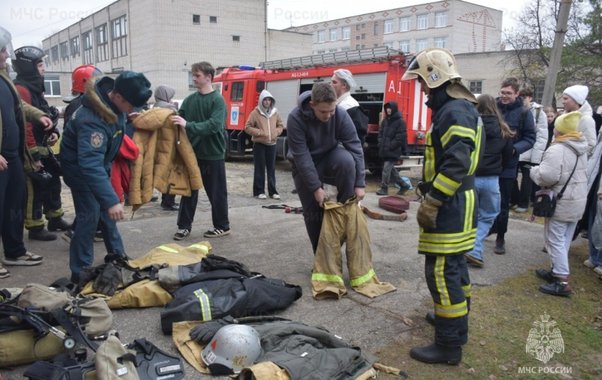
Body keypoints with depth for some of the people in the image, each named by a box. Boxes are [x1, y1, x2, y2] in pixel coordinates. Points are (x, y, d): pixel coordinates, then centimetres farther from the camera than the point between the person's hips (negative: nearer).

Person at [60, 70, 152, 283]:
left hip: (100, 162, 8)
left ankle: (116, 254, 30)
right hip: (80, 168, -8)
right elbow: (91, 165, -46)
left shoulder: (115, 102, -12)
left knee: (106, 210, 16)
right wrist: (111, 201, -51)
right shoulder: (92, 120, -39)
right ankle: (80, 272, 0)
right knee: (89, 215, -10)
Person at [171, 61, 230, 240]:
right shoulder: (189, 99, 6)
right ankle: (184, 226, 21)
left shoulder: (218, 100, -11)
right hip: (192, 153, 5)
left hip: (213, 154, -5)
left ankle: (222, 226, 21)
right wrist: (173, 120, -15)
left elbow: (214, 125, -24)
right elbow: (180, 120, 5)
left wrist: (188, 125, -30)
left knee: (217, 192, 6)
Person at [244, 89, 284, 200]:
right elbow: (248, 127, -6)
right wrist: (259, 132, -15)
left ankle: (272, 191, 13)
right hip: (259, 144, -4)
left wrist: (276, 132, -1)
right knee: (260, 168, 0)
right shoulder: (255, 112, -6)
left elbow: (280, 125, 17)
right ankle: (259, 191, 8)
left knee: (271, 168, 7)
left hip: (272, 144, 4)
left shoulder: (275, 112, 5)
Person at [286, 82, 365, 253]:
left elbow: (355, 147, -21)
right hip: (305, 165, -1)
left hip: (330, 157, 1)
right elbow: (301, 156, -27)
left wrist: (359, 184, -24)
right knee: (312, 212, -1)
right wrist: (316, 187, -27)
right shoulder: (296, 118, -28)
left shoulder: (341, 114, -23)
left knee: (346, 160, -34)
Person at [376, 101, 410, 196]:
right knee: (391, 169, 12)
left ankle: (384, 189, -2)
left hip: (393, 151, -8)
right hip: (384, 150, 8)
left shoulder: (400, 121, -8)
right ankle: (403, 185, 26)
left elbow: (400, 137, -13)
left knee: (386, 168, -11)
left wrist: (390, 146, -17)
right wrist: (381, 143, 2)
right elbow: (380, 132, 17)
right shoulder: (385, 120, 14)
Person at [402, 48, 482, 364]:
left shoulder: (455, 112, -19)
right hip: (453, 202, 11)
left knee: (442, 272, -6)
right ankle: (457, 323, 36)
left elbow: (455, 166, -27)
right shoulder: (454, 108, 15)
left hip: (450, 206, -11)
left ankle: (449, 345, 4)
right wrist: (430, 194, 24)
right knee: (454, 266, 20)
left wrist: (429, 204, -23)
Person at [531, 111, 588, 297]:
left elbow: (547, 177, -28)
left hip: (561, 202, -9)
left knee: (555, 239, -2)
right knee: (565, 239, 16)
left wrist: (534, 171, -8)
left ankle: (562, 282, -2)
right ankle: (557, 271, 27)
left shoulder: (557, 149, -21)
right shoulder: (582, 148, 9)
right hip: (578, 200, 9)